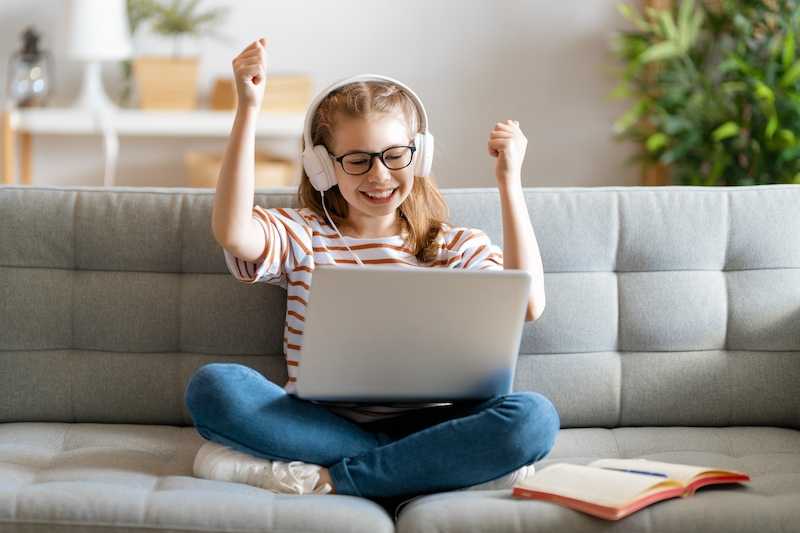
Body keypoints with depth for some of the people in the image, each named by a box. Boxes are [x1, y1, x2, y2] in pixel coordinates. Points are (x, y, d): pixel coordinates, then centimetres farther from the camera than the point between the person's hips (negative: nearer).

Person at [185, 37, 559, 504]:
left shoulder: (457, 248, 11)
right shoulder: (302, 237, 9)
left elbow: (528, 304, -8)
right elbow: (232, 233, -13)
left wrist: (510, 181, -9)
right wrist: (248, 109, -16)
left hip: (420, 423, 0)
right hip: (319, 422, 0)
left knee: (535, 416, -29)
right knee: (212, 385, -27)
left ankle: (319, 478, -25)